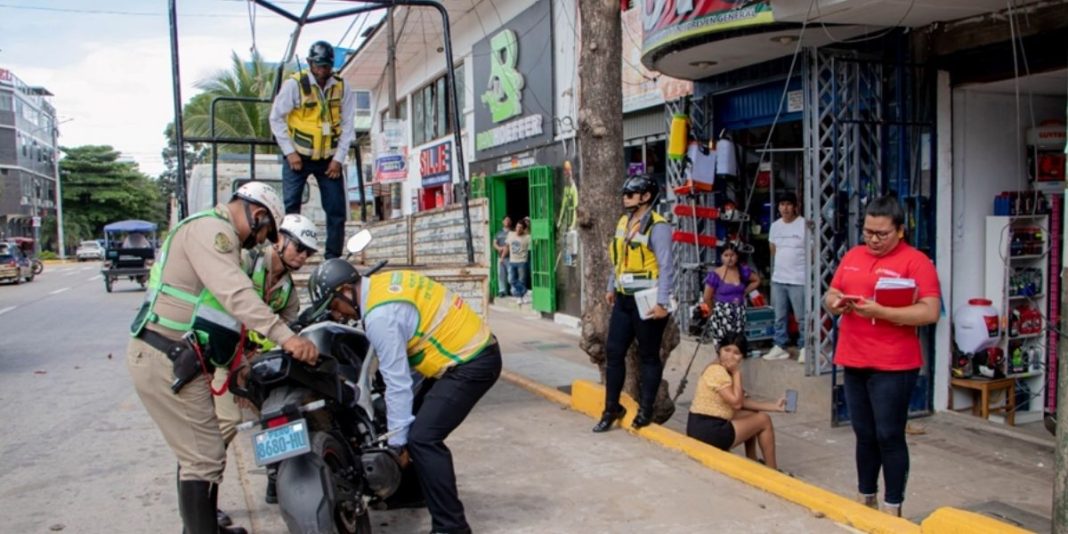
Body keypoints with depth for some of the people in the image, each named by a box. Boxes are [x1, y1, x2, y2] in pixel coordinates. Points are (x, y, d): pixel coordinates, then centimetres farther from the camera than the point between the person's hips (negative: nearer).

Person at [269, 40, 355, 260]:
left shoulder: (342, 87, 0)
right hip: (298, 157, -2)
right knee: (290, 207, -8)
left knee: (337, 209, 1)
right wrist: (290, 152, -8)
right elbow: (276, 119, -3)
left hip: (329, 159, 3)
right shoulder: (294, 84, -8)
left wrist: (339, 158, -5)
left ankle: (333, 257, 11)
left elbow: (347, 125, 2)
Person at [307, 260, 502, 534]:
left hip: (471, 363, -11)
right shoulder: (382, 283, 7)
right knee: (415, 420, 20)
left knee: (422, 438, -16)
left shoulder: (380, 314, -21)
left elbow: (398, 383, -18)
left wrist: (397, 442, -10)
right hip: (470, 350, 11)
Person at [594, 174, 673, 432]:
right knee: (613, 352, 9)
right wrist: (611, 288, 24)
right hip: (623, 299, 8)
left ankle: (645, 410, 17)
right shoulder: (623, 222, 11)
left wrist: (662, 302, -22)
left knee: (649, 356, 6)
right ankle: (612, 408, 20)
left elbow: (665, 267, -18)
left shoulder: (657, 226, -14)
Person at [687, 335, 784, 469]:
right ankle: (772, 472, 14)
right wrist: (737, 373, -15)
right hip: (707, 432, -10)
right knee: (764, 420, 2)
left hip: (702, 428, 10)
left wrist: (774, 407, 10)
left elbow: (742, 402, 13)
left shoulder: (725, 370, 12)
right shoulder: (717, 371, -18)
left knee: (752, 416, 24)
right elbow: (736, 403, -20)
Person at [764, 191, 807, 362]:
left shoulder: (804, 225, -10)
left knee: (802, 317, 1)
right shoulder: (775, 226, 10)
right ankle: (779, 346, 21)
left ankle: (804, 348, 12)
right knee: (779, 316, 13)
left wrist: (797, 261, -1)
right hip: (778, 278, 6)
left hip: (798, 280, -6)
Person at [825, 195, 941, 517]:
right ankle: (866, 501, 29)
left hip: (893, 366, -6)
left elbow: (930, 312, -15)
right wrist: (835, 302, -6)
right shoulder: (852, 256, 11)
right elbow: (830, 296, 17)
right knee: (864, 435, 15)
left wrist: (880, 312, -23)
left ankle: (892, 510, 13)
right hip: (853, 362, 6)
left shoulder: (915, 262, -8)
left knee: (889, 437, 1)